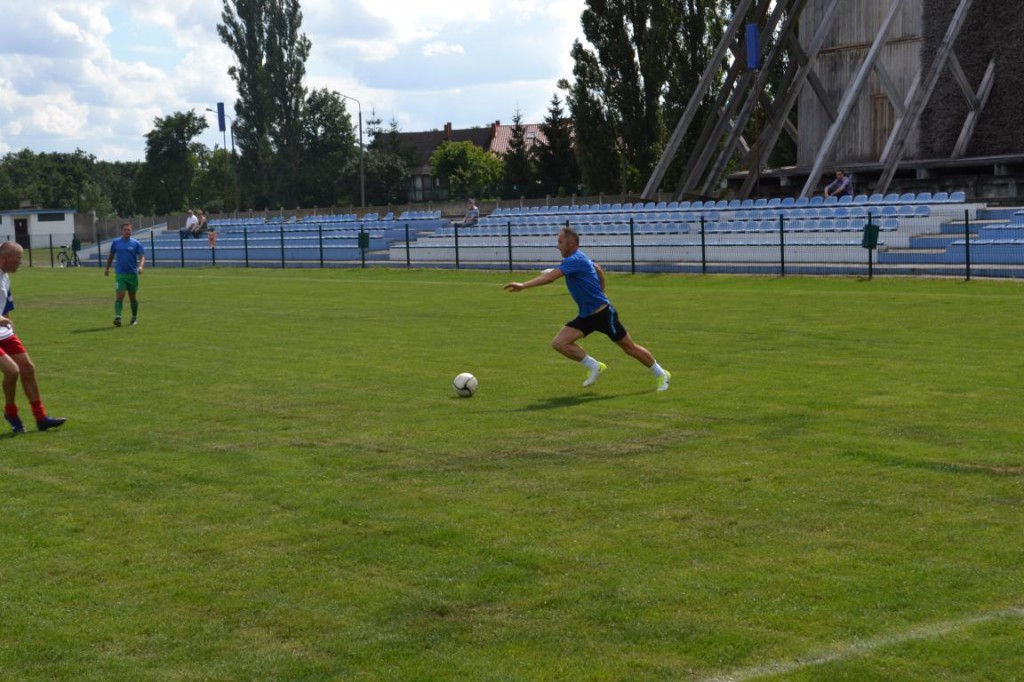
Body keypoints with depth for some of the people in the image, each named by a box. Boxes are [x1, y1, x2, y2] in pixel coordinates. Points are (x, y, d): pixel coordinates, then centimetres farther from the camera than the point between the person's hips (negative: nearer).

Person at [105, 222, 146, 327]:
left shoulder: (136, 243, 0)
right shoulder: (116, 243, 5)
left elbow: (142, 256, -5)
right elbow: (111, 256, 18)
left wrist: (140, 266, -24)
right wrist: (107, 269, 20)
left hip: (132, 274, 0)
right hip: (120, 274, 0)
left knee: (133, 297, 11)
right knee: (120, 296, -14)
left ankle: (134, 317, 26)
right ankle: (117, 317, -22)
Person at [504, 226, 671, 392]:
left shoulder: (575, 260, -23)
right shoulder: (579, 258, 6)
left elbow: (550, 277, -35)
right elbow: (598, 269, 24)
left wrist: (523, 285, -40)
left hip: (603, 313, -9)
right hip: (586, 316, 9)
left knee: (629, 347, 4)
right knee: (558, 343, -7)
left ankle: (661, 374, 23)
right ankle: (594, 367, 7)